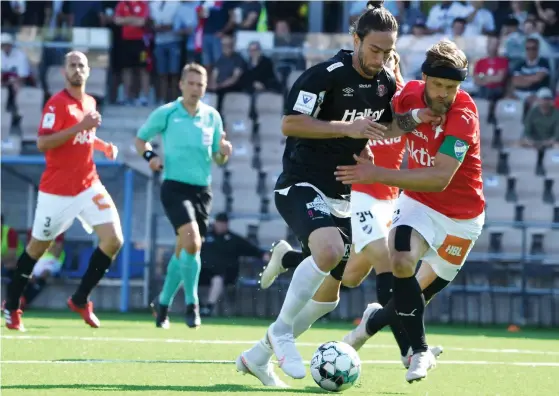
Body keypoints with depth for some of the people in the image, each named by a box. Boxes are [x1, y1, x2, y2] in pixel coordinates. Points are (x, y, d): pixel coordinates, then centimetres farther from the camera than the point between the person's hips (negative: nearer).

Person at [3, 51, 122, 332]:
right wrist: (79, 127, -30)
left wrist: (103, 146, 9)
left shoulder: (90, 103, 9)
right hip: (57, 190, -6)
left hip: (88, 185, 6)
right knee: (38, 246, 6)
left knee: (114, 240, -9)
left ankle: (80, 299, 7)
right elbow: (42, 143, -24)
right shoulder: (56, 104, -13)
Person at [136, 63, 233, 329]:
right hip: (175, 186, -4)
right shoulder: (165, 113, -1)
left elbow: (217, 159, 14)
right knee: (191, 242, -23)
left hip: (202, 190, 4)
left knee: (184, 251, 9)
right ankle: (191, 303, -10)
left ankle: (163, 303, 27)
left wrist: (223, 152, -9)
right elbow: (140, 139, 11)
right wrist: (150, 156, -9)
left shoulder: (212, 117, 8)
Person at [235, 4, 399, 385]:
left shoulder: (386, 83, 5)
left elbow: (384, 127, 21)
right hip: (301, 186, -8)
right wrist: (347, 128, -27)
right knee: (330, 250, -36)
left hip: (339, 197, 8)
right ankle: (282, 329, -16)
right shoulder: (326, 75, -17)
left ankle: (258, 356, 25)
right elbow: (289, 124, -21)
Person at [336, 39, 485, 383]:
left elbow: (440, 178, -36)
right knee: (402, 261, -27)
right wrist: (412, 118, -14)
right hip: (419, 203, 2)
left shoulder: (464, 116, -28)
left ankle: (375, 320, 40)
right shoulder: (410, 94, -13)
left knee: (421, 292, 8)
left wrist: (379, 174, -40)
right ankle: (421, 352, -13)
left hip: (461, 217, -2)